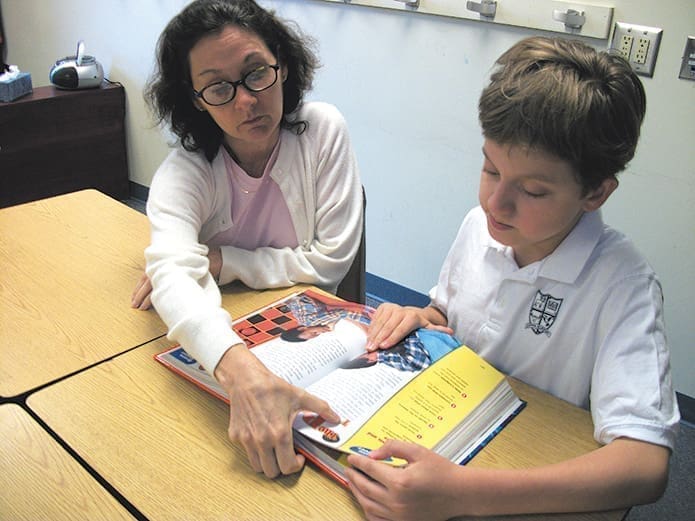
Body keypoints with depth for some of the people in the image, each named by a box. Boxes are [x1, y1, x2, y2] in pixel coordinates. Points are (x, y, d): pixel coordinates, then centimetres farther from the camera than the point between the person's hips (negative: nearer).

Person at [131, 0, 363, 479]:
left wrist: (218, 260, -16)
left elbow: (332, 260, -12)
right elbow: (172, 273, -34)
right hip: (215, 343, 0)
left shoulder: (323, 130, -12)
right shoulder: (183, 173, -14)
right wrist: (243, 373, -52)